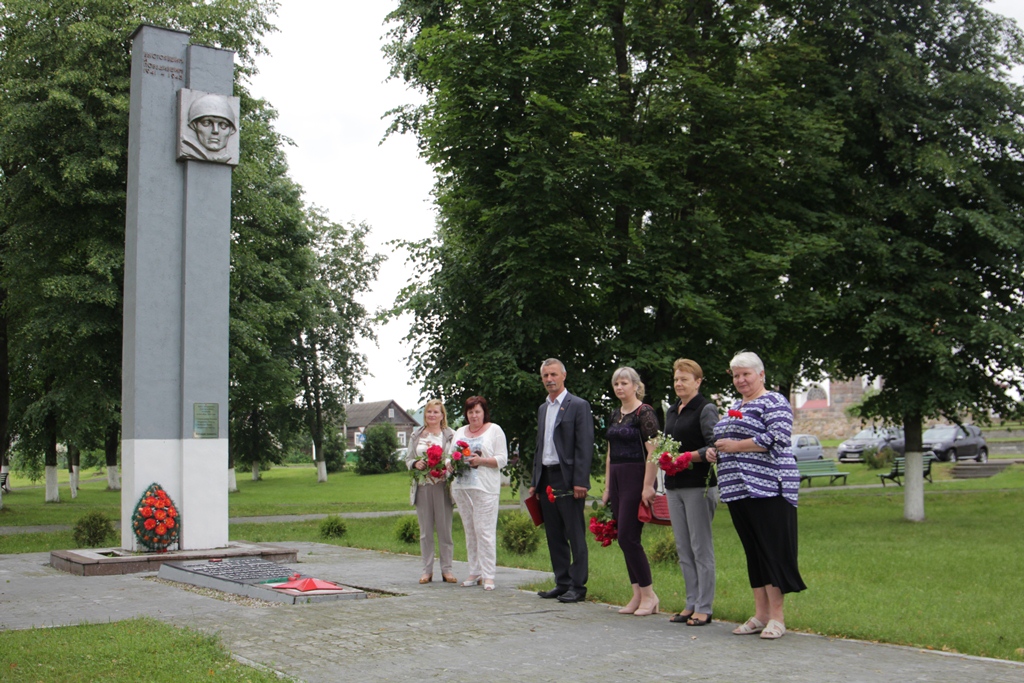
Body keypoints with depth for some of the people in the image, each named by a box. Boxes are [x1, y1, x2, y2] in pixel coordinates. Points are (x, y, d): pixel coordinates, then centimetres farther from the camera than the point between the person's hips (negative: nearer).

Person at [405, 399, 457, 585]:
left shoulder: (450, 435, 3)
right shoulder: (416, 435, 12)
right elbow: (408, 459, 13)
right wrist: (416, 463, -8)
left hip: (442, 486, -3)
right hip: (422, 486, 3)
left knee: (444, 529, 0)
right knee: (425, 531, 6)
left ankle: (447, 569, 8)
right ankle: (427, 570, 12)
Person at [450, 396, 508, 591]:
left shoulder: (494, 430, 4)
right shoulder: (460, 432, 19)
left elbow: (502, 459, -3)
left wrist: (481, 460, -16)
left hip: (485, 487, -5)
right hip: (462, 487, 5)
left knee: (485, 531, -8)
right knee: (470, 531, 7)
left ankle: (488, 575, -5)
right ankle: (474, 573, 12)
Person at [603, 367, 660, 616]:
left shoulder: (644, 413, -9)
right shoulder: (615, 415, 15)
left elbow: (653, 453, -16)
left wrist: (647, 487, -20)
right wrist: (608, 487, 16)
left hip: (636, 479, -8)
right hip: (617, 480, 8)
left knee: (628, 537, -9)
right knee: (626, 539, 8)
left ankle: (649, 595, 1)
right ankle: (638, 595, 14)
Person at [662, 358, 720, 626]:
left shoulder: (706, 409, -6)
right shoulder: (671, 411, 17)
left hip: (699, 485, -8)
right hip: (674, 485, 8)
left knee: (701, 548, -4)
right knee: (683, 548, 10)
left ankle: (704, 608, 2)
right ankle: (691, 604, 17)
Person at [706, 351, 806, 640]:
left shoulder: (773, 402, -4)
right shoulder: (736, 406, 21)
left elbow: (778, 437, -18)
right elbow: (726, 439, 31)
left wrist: (735, 445, -17)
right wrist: (715, 451, 9)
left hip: (767, 487, -8)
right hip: (737, 489, 8)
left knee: (772, 550, -6)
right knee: (753, 551, 10)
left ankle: (776, 617, -1)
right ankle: (760, 614, 16)